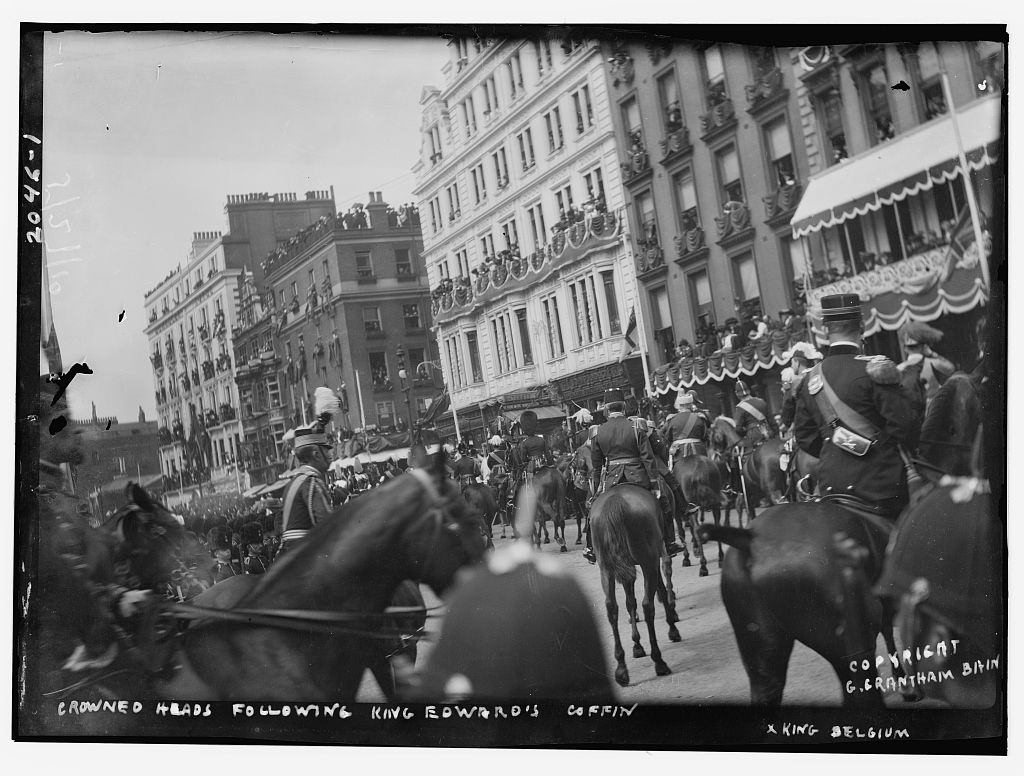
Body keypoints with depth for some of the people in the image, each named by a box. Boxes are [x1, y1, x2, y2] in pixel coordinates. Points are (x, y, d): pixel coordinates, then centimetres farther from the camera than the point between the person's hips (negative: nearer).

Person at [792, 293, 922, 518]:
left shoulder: (810, 379, 6)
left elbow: (804, 436, 12)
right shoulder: (873, 368, -12)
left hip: (831, 485, 5)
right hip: (878, 481, -5)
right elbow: (905, 420, -13)